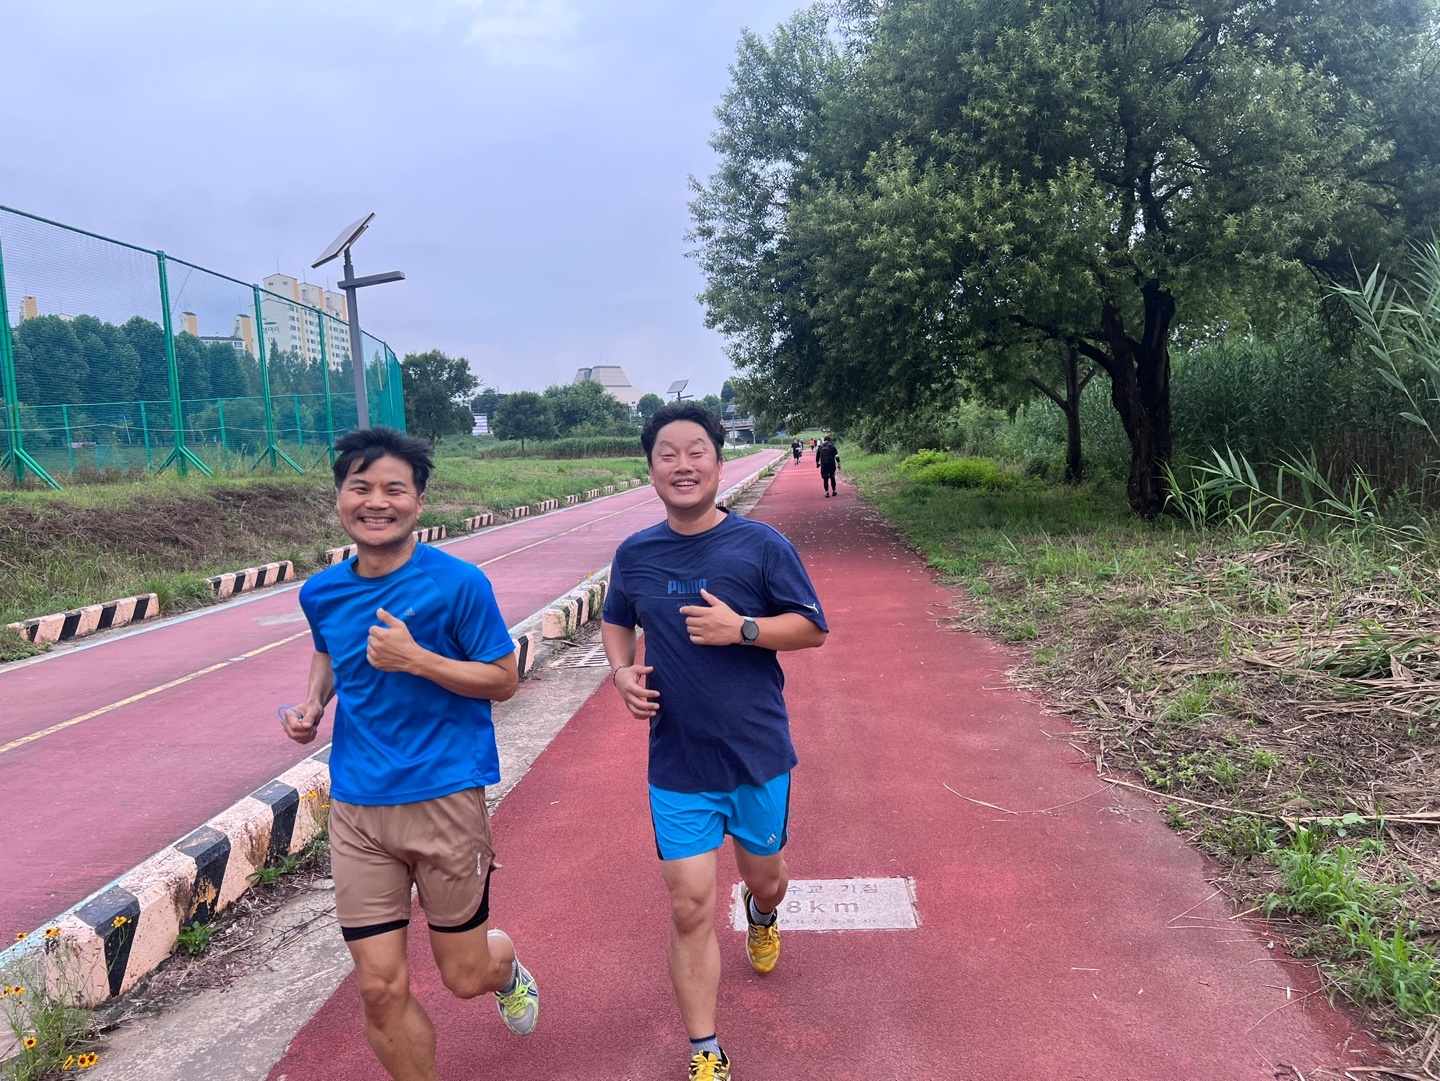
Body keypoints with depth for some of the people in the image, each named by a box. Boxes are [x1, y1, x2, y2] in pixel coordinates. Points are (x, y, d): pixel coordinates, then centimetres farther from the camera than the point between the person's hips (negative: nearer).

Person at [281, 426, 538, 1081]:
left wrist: (417, 659, -21)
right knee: (380, 988, 3)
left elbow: (503, 681, -7)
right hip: (356, 806, 4)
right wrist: (313, 701, 3)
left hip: (445, 796, -3)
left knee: (464, 977, 11)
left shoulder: (457, 583, -12)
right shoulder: (322, 592, 3)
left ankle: (508, 967, 48)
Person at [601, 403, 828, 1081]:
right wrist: (622, 672, -4)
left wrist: (742, 629, -21)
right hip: (677, 765, 1)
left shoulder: (761, 546, -10)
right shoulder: (634, 555, -1)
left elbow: (814, 628, -5)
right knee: (689, 909, 0)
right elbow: (616, 622, 17)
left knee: (764, 876, 20)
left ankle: (762, 916, 59)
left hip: (758, 756, -1)